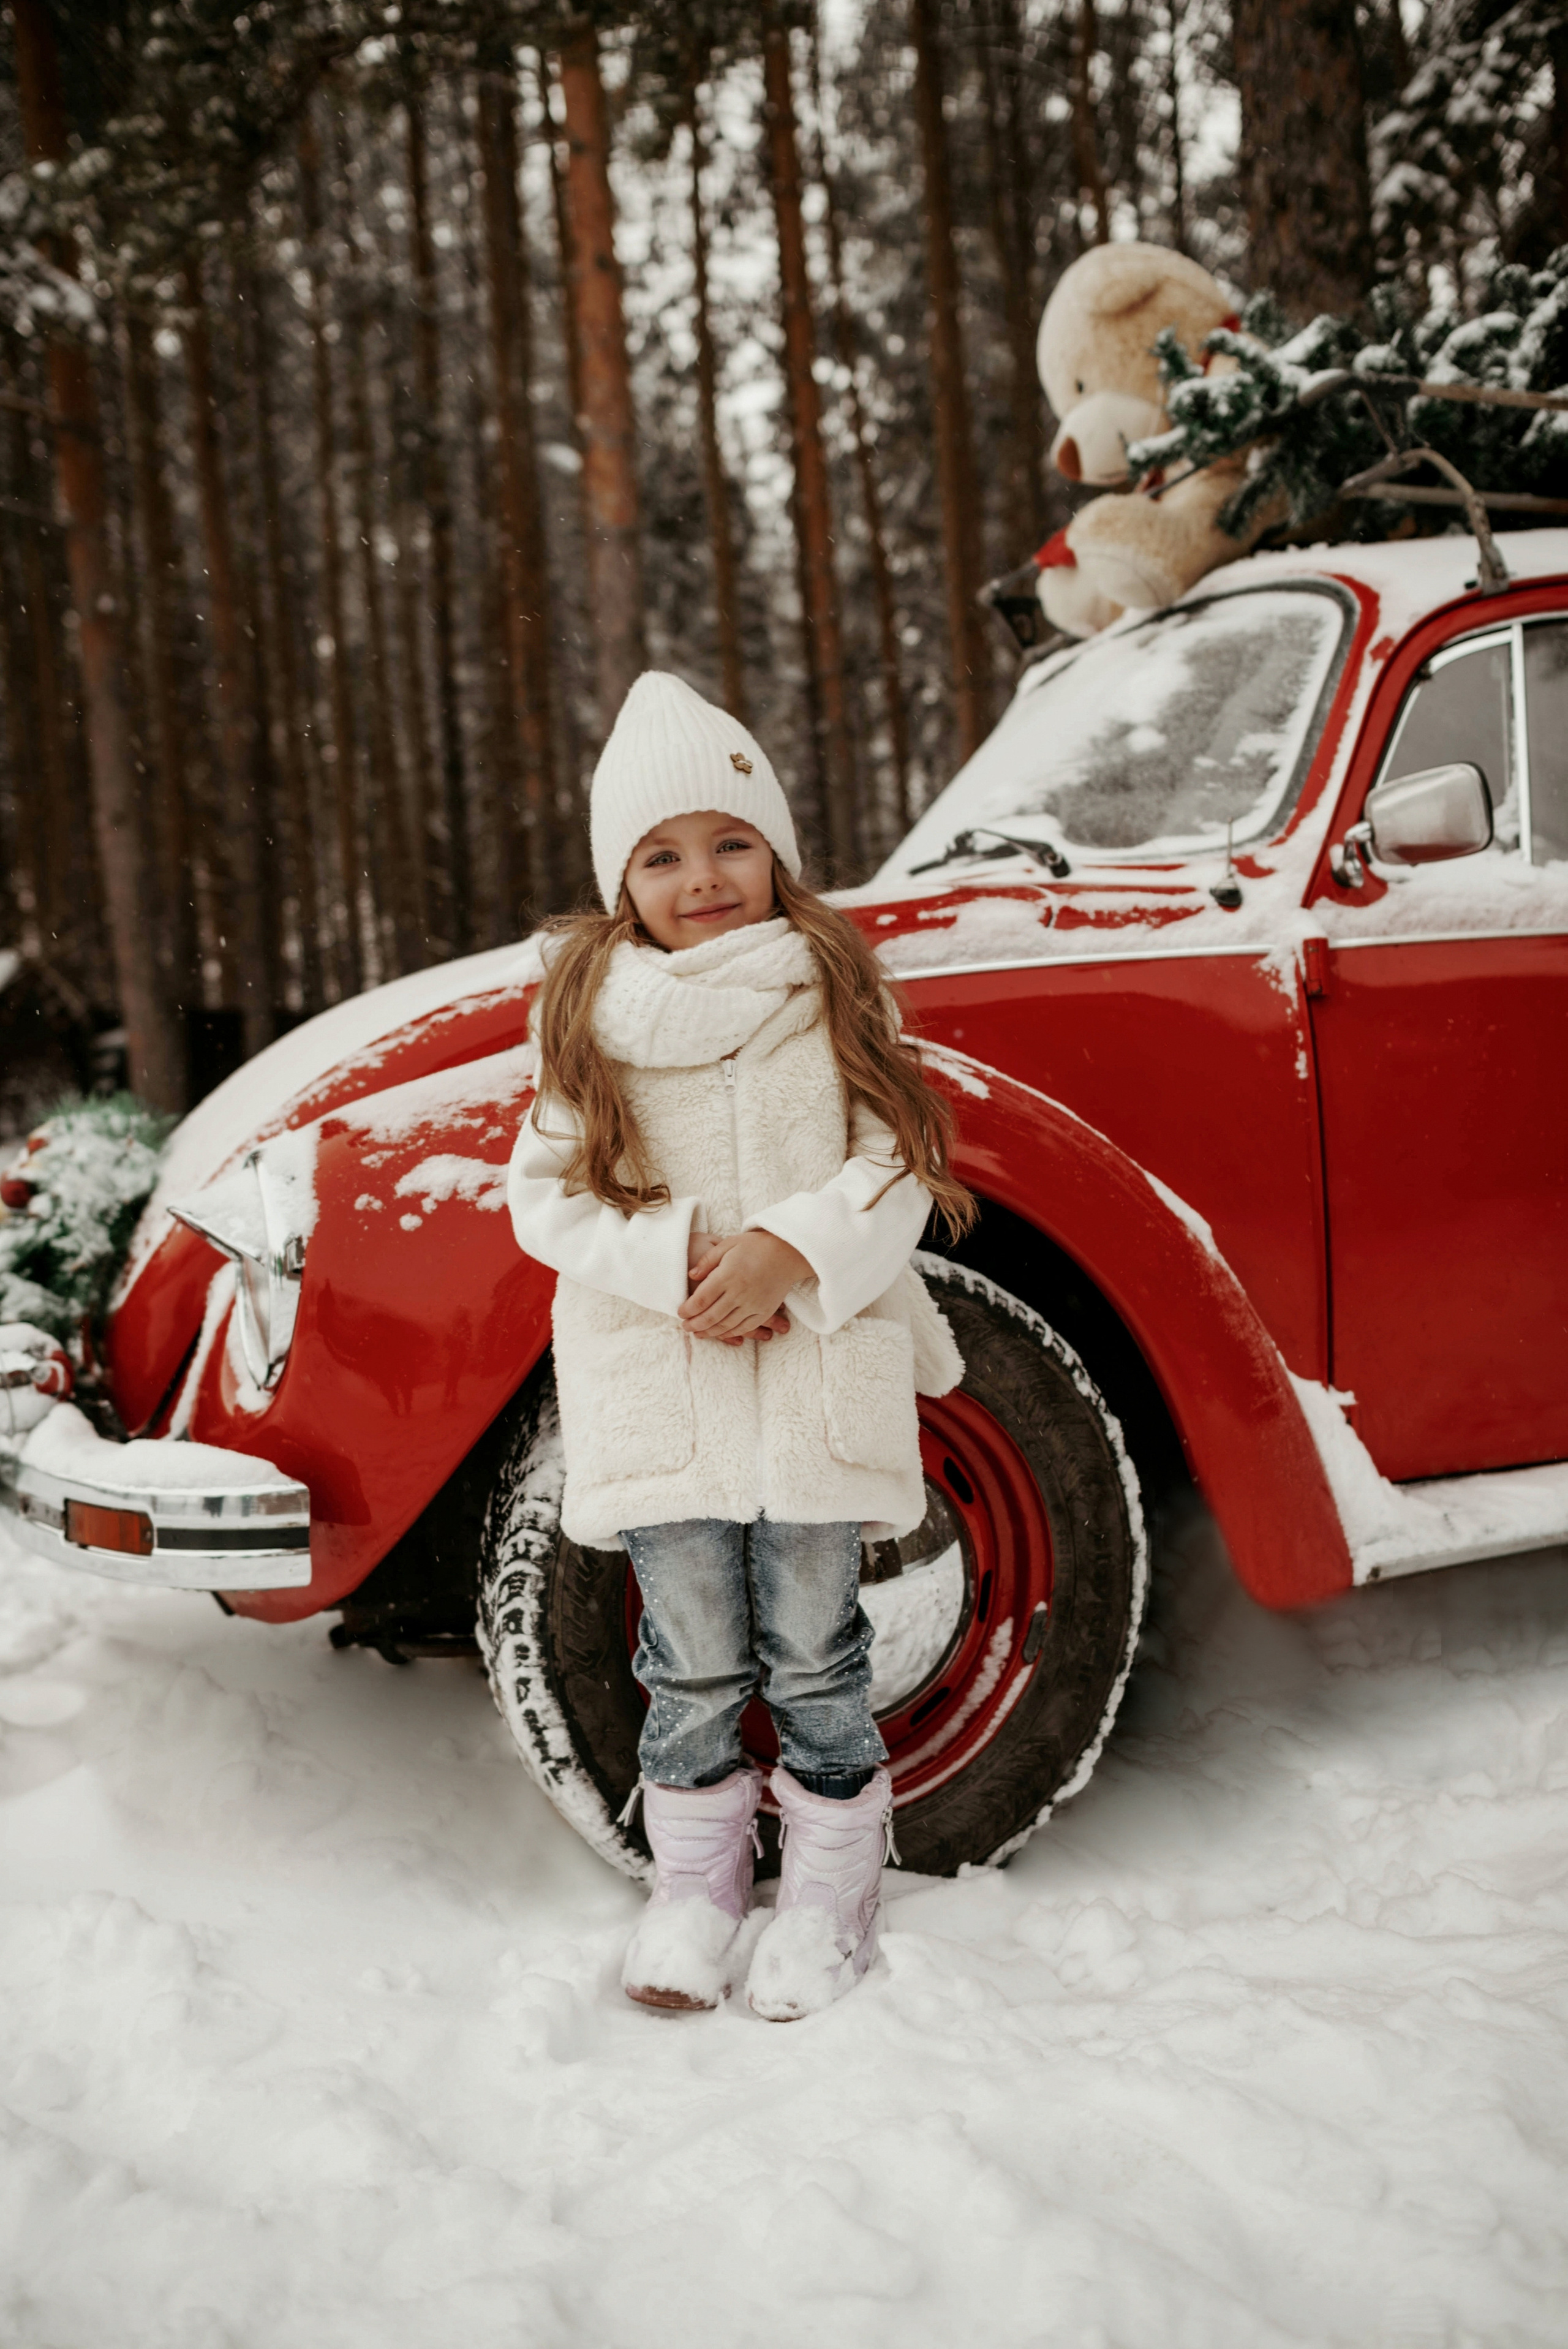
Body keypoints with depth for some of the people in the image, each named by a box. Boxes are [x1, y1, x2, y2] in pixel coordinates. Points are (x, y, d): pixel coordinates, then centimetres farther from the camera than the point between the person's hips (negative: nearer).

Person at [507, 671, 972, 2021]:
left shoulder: (836, 988, 2)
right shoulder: (586, 1010, 3)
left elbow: (897, 1165, -1)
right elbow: (547, 1194, 1)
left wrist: (791, 1253, -17)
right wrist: (677, 1265, -13)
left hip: (818, 1376, 0)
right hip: (654, 1389, 1)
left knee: (812, 1657, 7)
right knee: (695, 1663, 9)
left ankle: (834, 1889, 25)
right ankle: (695, 1883, 30)